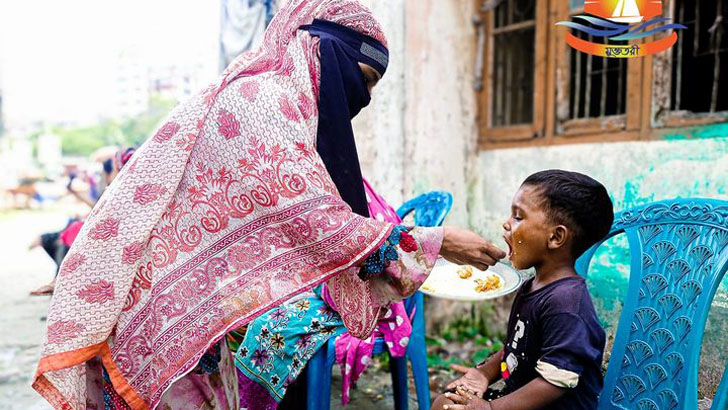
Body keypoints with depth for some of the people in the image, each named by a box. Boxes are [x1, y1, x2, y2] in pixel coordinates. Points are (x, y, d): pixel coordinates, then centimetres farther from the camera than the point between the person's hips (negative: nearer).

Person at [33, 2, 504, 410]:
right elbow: (318, 224, -21)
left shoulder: (266, 95, 14)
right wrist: (432, 242, -10)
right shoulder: (260, 100, -17)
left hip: (190, 316, 9)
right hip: (164, 316, -9)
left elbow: (291, 230, 14)